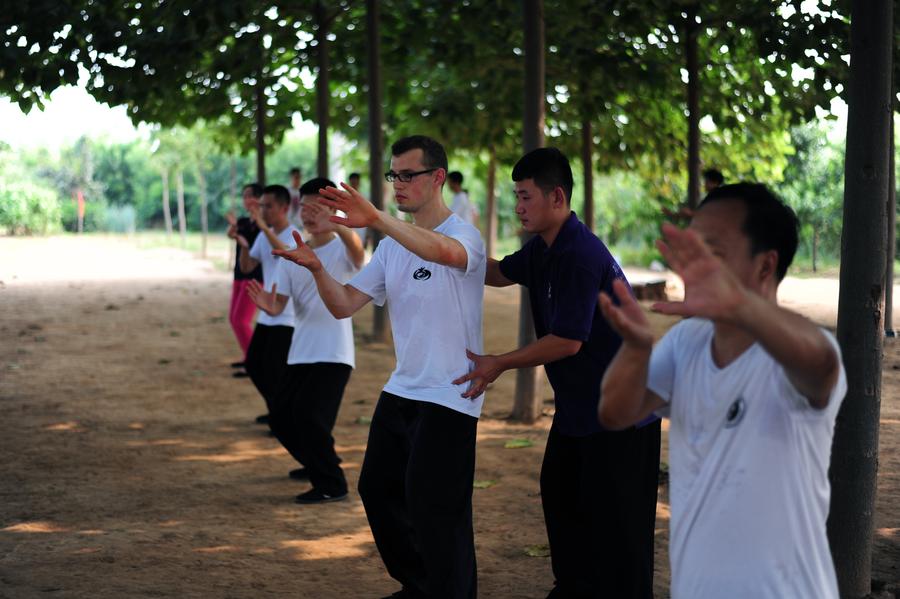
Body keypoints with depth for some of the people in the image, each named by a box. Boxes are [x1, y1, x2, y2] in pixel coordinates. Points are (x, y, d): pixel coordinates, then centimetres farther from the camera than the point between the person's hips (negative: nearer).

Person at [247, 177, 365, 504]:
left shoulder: (342, 250, -7)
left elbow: (357, 251, -33)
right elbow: (280, 303, 2)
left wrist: (337, 227, -55)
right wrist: (270, 306, -23)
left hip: (333, 354, -6)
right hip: (299, 354, 7)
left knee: (308, 414, -18)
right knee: (281, 416, 10)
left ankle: (331, 484, -3)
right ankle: (317, 463, 35)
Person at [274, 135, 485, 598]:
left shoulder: (464, 233, -13)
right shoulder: (393, 244, 11)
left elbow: (446, 251, -39)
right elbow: (344, 305, 6)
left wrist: (377, 219, -50)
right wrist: (316, 268, -14)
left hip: (449, 398, -8)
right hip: (401, 390, 9)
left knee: (433, 509, -7)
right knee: (378, 489, 17)